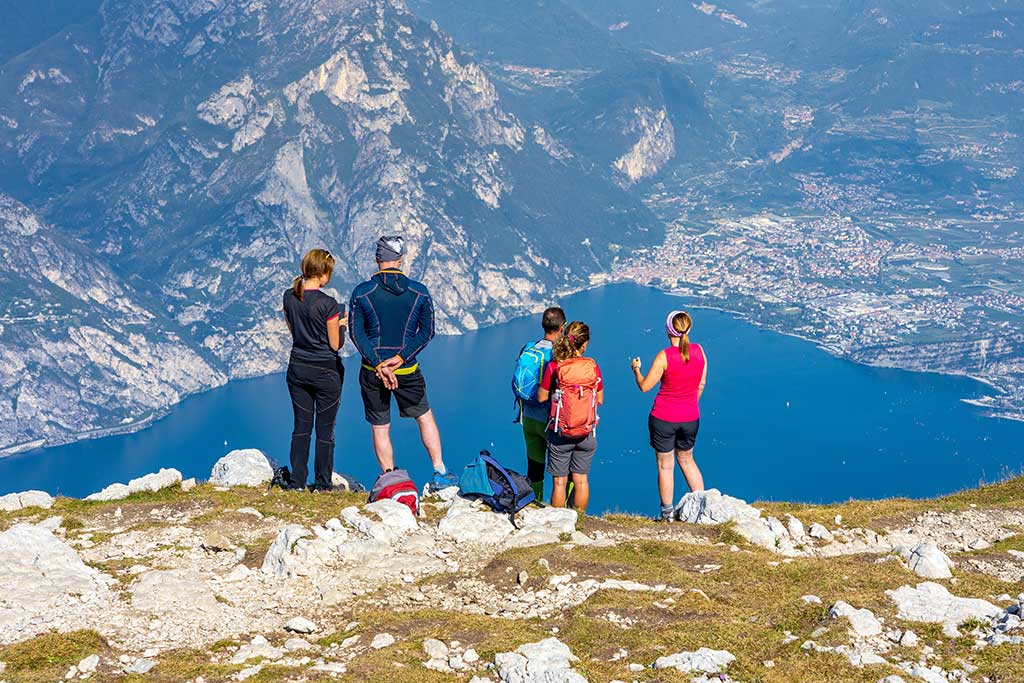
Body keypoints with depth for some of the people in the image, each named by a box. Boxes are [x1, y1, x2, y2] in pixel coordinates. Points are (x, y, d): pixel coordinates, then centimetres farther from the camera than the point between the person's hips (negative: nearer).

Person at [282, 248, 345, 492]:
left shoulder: (289, 297, -2)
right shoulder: (328, 304, -20)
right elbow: (335, 344, -13)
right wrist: (342, 324, 5)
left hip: (297, 369, 5)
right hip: (326, 372, -5)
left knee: (301, 427, 13)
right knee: (325, 430, 7)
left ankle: (297, 481, 14)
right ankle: (322, 484, 13)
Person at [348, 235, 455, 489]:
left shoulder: (361, 293, -7)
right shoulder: (419, 292, -3)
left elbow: (356, 333, -10)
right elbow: (426, 333, -5)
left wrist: (379, 365, -13)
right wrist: (399, 359, -10)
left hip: (372, 372, -1)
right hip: (407, 370, 1)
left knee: (380, 428, 10)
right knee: (425, 417, 20)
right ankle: (440, 473, 19)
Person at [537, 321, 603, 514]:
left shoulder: (554, 367, -11)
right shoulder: (593, 366, -6)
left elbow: (541, 397, -5)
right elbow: (600, 400, 2)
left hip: (560, 432, -2)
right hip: (587, 433, 2)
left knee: (559, 481, 8)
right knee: (581, 480, 13)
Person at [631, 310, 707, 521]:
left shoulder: (664, 356, -18)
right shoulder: (699, 351, -5)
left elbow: (645, 386, -12)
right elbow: (701, 384, 5)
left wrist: (636, 369, 8)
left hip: (663, 418, -4)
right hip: (690, 417, 4)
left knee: (665, 465, 10)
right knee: (686, 460, 24)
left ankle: (667, 511, 18)